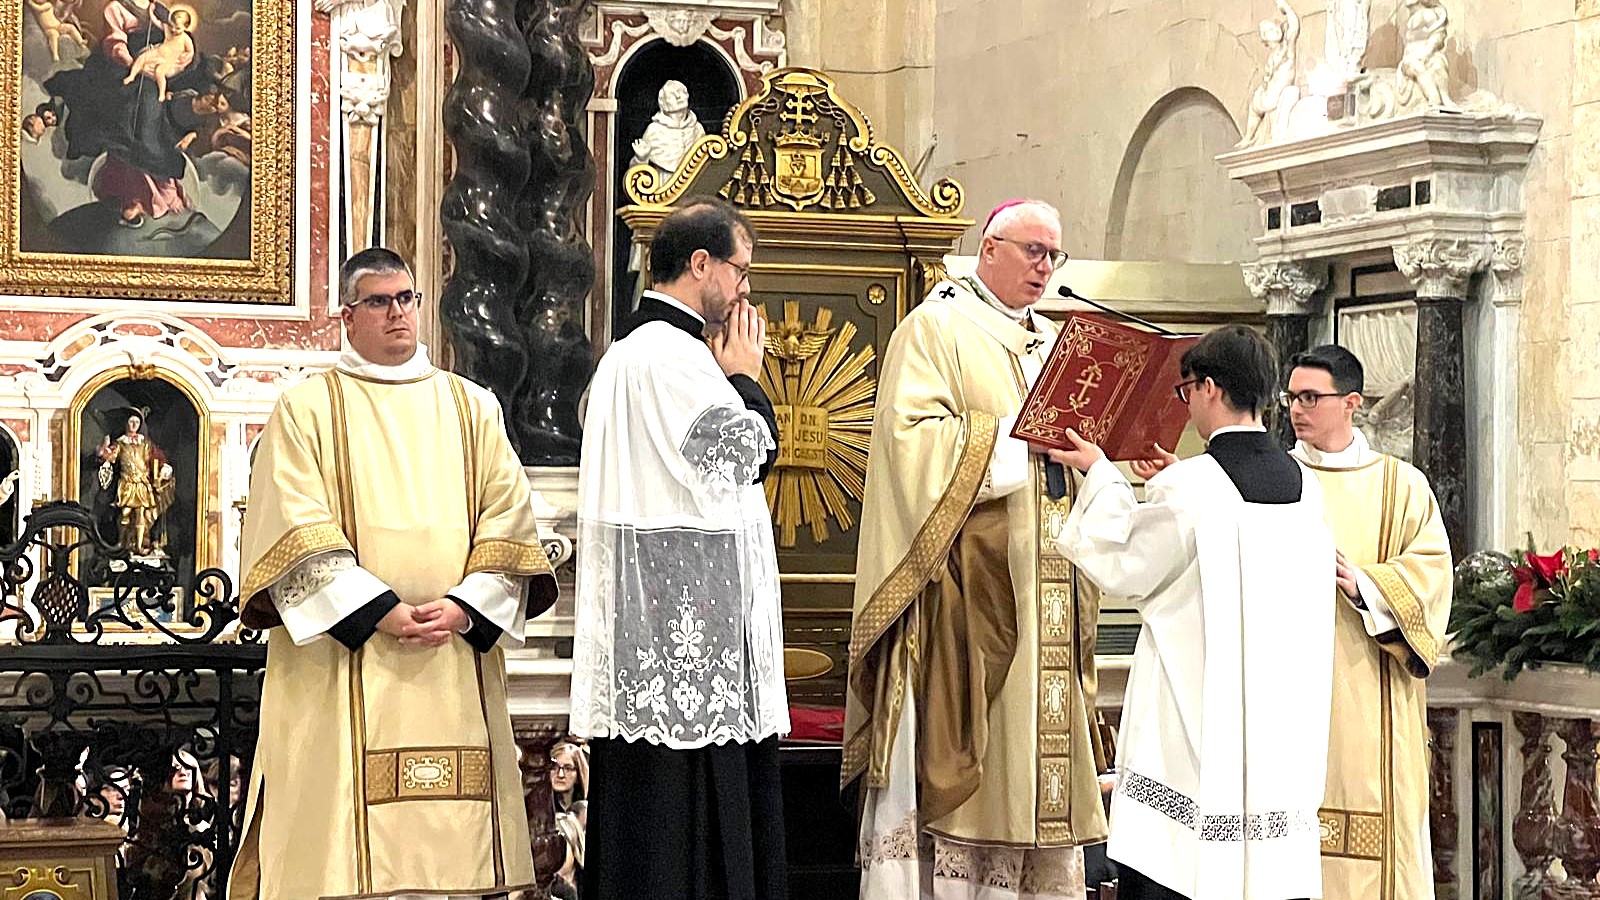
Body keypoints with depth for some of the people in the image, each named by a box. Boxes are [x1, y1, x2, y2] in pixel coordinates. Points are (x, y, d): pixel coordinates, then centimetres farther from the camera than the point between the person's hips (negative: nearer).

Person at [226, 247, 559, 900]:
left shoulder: (470, 407, 15)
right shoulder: (305, 409, 5)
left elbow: (508, 517, 7)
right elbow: (299, 532, -5)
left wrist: (464, 607, -8)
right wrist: (380, 612, -14)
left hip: (457, 665, 3)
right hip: (345, 667, -3)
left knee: (451, 838, 0)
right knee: (349, 832, -7)